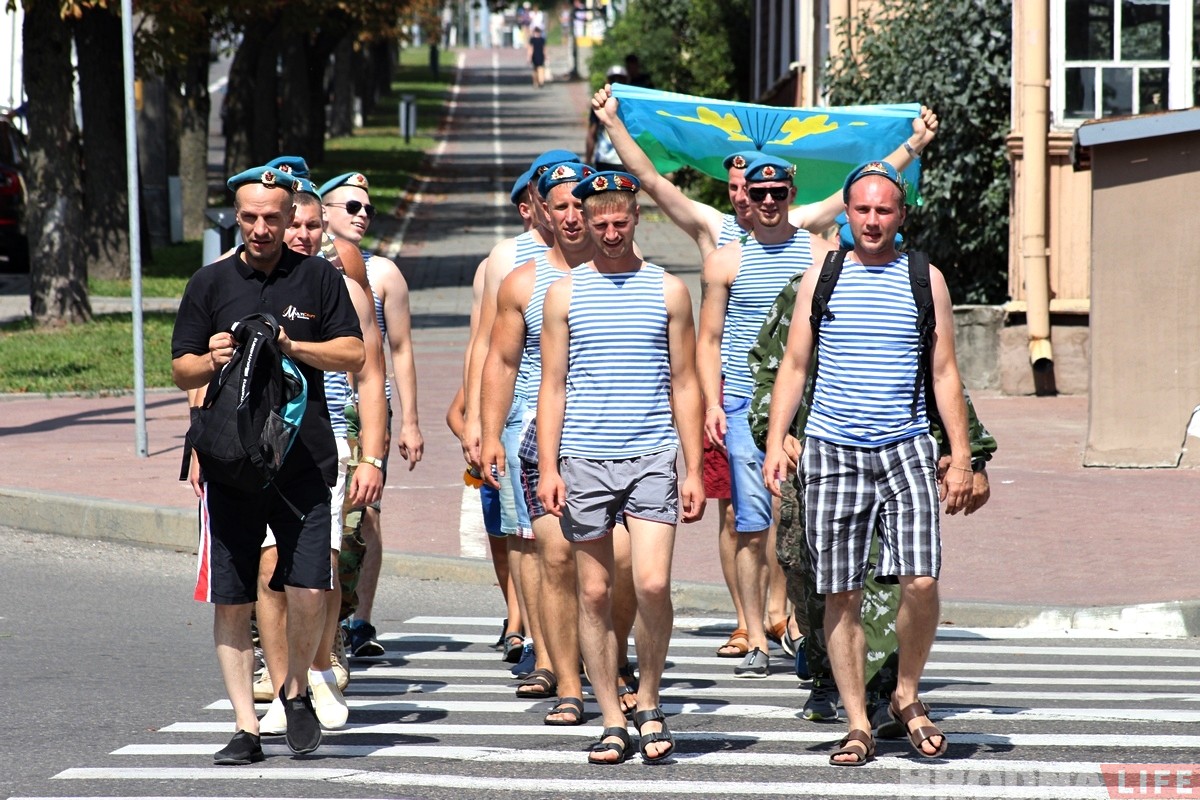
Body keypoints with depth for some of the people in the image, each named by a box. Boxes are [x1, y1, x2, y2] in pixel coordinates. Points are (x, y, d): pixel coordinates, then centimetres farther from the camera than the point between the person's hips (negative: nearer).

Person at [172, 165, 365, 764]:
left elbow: (354, 354, 4)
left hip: (304, 461, -1)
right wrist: (211, 361, -11)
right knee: (231, 600, 0)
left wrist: (293, 346, -11)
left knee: (309, 591, -10)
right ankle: (246, 726, 8)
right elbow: (181, 371, 11)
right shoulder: (211, 283, 9)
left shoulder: (318, 278, 6)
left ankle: (296, 690, 17)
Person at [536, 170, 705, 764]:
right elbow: (552, 385, 7)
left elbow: (684, 385, 9)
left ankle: (649, 703, 6)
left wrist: (694, 470, 2)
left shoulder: (668, 291, 7)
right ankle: (612, 721, 10)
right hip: (584, 459, 1)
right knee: (595, 592, 2)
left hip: (651, 456, -1)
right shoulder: (565, 293, 7)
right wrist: (548, 466, -3)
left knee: (651, 584, -14)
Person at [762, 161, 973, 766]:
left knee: (920, 580, -15)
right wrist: (775, 442, -1)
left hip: (905, 448, -1)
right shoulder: (821, 280, 8)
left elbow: (945, 373, 9)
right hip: (831, 447, 1)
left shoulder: (926, 279, 7)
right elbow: (793, 367, 10)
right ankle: (857, 725, 7)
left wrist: (961, 457, 2)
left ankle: (906, 696, 7)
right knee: (841, 595, 0)